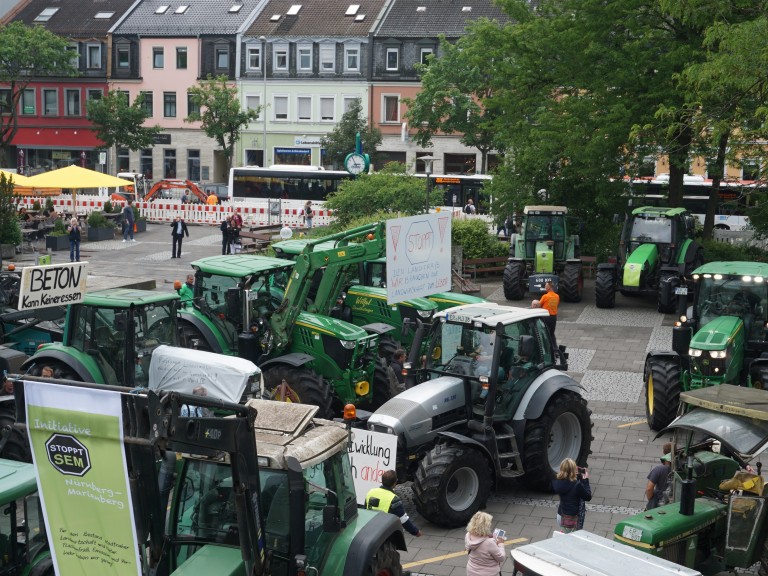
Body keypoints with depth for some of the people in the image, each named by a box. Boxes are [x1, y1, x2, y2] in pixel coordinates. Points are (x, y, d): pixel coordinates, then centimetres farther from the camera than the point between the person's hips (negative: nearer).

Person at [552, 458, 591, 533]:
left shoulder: (558, 481, -8)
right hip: (571, 518, -6)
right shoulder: (577, 485, -23)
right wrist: (586, 480, -5)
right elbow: (588, 497, -10)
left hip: (560, 516, 6)